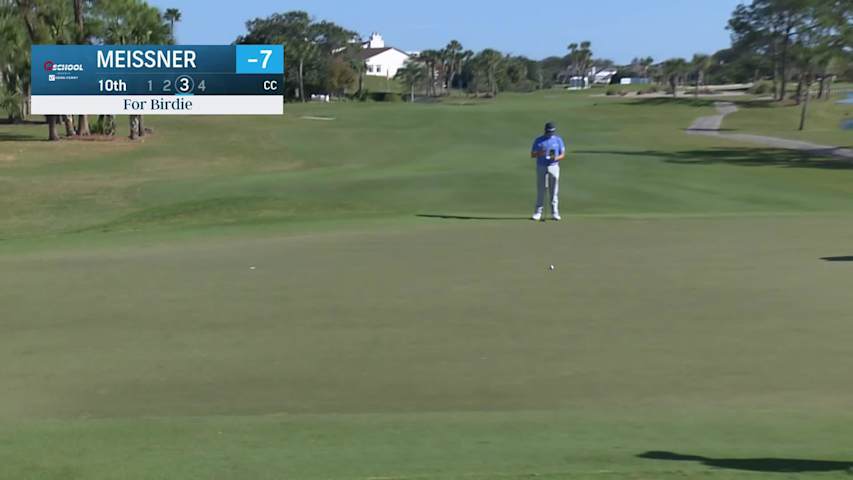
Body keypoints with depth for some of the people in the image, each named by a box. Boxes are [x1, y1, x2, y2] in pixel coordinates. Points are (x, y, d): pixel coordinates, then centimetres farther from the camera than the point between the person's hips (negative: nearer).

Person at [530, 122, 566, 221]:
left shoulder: (558, 140, 5)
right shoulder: (538, 141, 2)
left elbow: (563, 154, 6)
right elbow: (532, 155, 1)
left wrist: (556, 158, -15)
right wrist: (539, 153, -20)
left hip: (554, 166, 1)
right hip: (541, 167, -1)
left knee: (554, 190, 0)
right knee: (540, 190, 0)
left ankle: (554, 212, 5)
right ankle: (538, 212, 5)